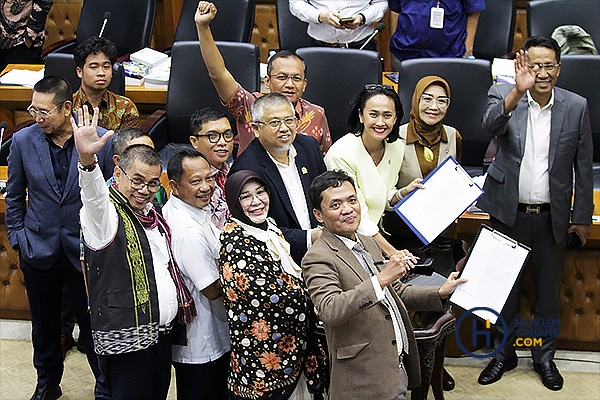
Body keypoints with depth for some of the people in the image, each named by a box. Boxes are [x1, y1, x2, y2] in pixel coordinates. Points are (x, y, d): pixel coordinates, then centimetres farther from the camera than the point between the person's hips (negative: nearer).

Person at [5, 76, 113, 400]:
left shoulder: (102, 140, -14)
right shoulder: (23, 141, -6)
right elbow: (14, 196, 7)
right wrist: (18, 238, 5)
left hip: (86, 250, -2)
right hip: (39, 249, 3)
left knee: (93, 323, 9)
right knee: (44, 324, 19)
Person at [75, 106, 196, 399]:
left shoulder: (151, 213, 13)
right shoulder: (106, 214, -13)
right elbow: (94, 196, -37)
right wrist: (87, 160, -56)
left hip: (162, 330, 8)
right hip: (126, 339, -8)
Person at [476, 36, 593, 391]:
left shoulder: (576, 107, -4)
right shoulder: (503, 95, -7)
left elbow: (583, 167, 2)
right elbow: (491, 124, -30)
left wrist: (582, 217, 4)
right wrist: (518, 91, -46)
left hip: (552, 216, 1)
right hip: (509, 212, -1)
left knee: (550, 291, 14)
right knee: (506, 286, 13)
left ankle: (545, 356, 32)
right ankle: (504, 353, 31)